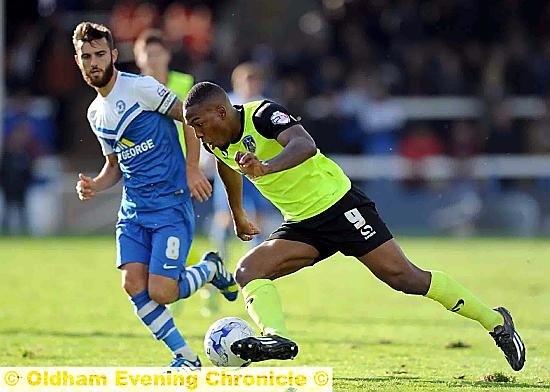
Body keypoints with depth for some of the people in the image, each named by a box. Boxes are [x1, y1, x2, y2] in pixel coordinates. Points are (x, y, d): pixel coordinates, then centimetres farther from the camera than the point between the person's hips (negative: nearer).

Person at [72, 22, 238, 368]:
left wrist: (191, 168, -14)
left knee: (161, 292, -15)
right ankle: (185, 358, 6)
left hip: (171, 206, -7)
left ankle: (212, 269, 17)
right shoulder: (95, 113, 13)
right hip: (133, 209, 7)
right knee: (134, 285, -10)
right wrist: (96, 186, 4)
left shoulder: (140, 87, -11)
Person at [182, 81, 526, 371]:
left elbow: (305, 145, -41)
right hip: (301, 226, 8)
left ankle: (495, 321, 3)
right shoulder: (218, 144, 2)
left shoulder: (264, 115, -22)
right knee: (248, 272, -13)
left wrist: (266, 167, -59)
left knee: (402, 276, -9)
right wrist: (238, 215, 39)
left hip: (337, 203, -8)